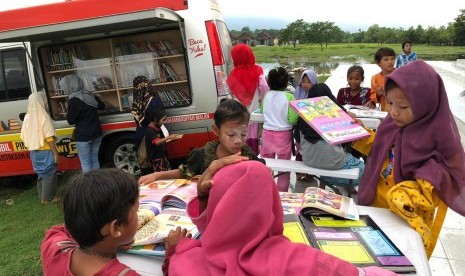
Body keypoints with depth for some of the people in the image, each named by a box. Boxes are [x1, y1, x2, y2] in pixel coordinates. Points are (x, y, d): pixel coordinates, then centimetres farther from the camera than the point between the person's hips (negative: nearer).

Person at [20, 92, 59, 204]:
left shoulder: (27, 117, 4)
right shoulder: (43, 117, -17)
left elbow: (24, 137, 9)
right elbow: (49, 138, -20)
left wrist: (31, 147, 21)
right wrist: (56, 153, -17)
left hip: (34, 152, 7)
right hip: (45, 152, -7)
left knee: (41, 174, 19)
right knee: (49, 174, 5)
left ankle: (42, 196, 28)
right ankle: (48, 198, 11)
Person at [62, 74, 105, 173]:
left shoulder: (73, 101, -17)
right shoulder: (90, 95, 3)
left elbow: (71, 120, -12)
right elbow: (102, 106, 20)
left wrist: (68, 113, 5)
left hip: (83, 137, -7)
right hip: (96, 134, 7)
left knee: (85, 163, 4)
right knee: (94, 160, 17)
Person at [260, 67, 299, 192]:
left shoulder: (266, 95, 1)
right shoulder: (289, 97, -11)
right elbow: (292, 119, -14)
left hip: (267, 133, 3)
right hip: (283, 135, -3)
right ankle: (282, 193, 18)